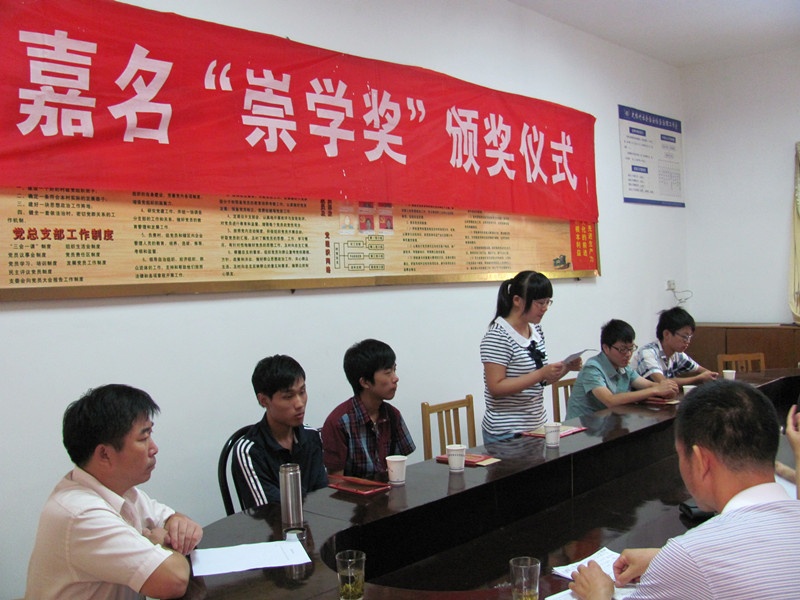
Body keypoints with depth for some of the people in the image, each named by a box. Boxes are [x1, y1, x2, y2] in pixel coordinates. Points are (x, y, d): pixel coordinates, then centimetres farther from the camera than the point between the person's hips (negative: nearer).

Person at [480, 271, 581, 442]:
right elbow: (496, 388, -22)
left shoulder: (536, 330, 8)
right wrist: (541, 374, -26)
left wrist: (566, 367, -3)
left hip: (537, 426, 8)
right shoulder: (497, 336, -18)